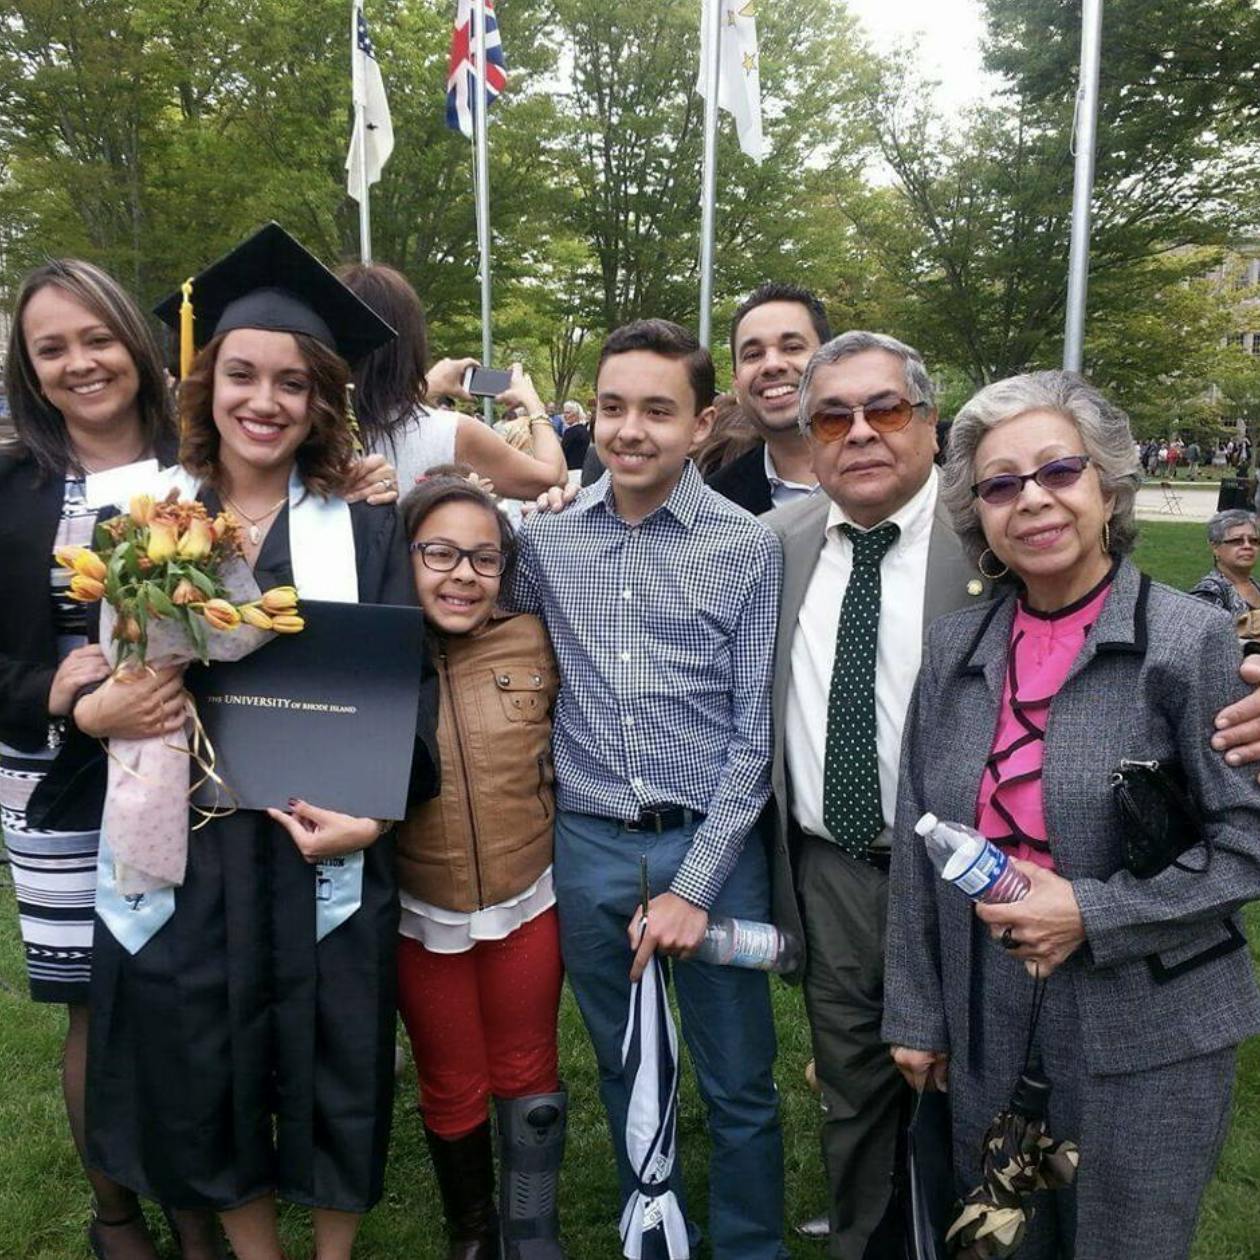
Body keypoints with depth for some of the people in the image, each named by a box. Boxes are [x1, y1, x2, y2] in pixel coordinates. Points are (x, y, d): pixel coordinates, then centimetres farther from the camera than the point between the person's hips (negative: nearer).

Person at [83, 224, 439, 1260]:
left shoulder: (363, 531, -1)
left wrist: (372, 804, -22)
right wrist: (92, 702, -14)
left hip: (320, 853, -1)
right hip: (178, 849, 2)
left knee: (333, 1069, 11)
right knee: (203, 1075, 14)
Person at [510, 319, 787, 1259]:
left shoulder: (748, 548, -7)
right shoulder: (546, 537, 1)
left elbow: (754, 736, -7)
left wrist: (695, 883, -11)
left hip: (711, 843, -2)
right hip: (588, 845, 3)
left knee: (739, 1086, 12)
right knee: (625, 1072, 20)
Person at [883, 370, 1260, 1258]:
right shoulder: (954, 649, 2)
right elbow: (918, 844, 5)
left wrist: (1093, 912, -19)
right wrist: (915, 1011, 7)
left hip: (1148, 1035, -3)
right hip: (989, 1030, 4)